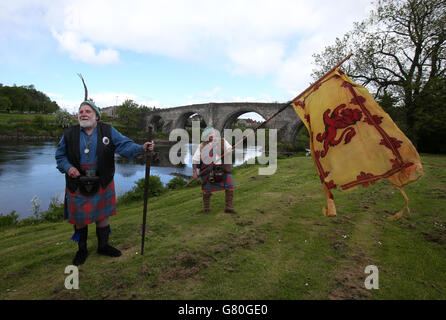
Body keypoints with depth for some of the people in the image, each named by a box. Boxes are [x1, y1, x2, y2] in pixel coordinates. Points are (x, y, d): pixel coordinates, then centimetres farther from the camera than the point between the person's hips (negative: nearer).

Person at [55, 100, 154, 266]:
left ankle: (103, 246, 34)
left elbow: (124, 145, -12)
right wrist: (67, 167, -9)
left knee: (103, 214, 11)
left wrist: (142, 148, -30)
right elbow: (60, 155, 11)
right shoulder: (70, 133, 1)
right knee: (79, 217, 11)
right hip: (77, 183, 1)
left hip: (102, 183, 0)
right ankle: (82, 249, 35)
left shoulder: (108, 131, -2)